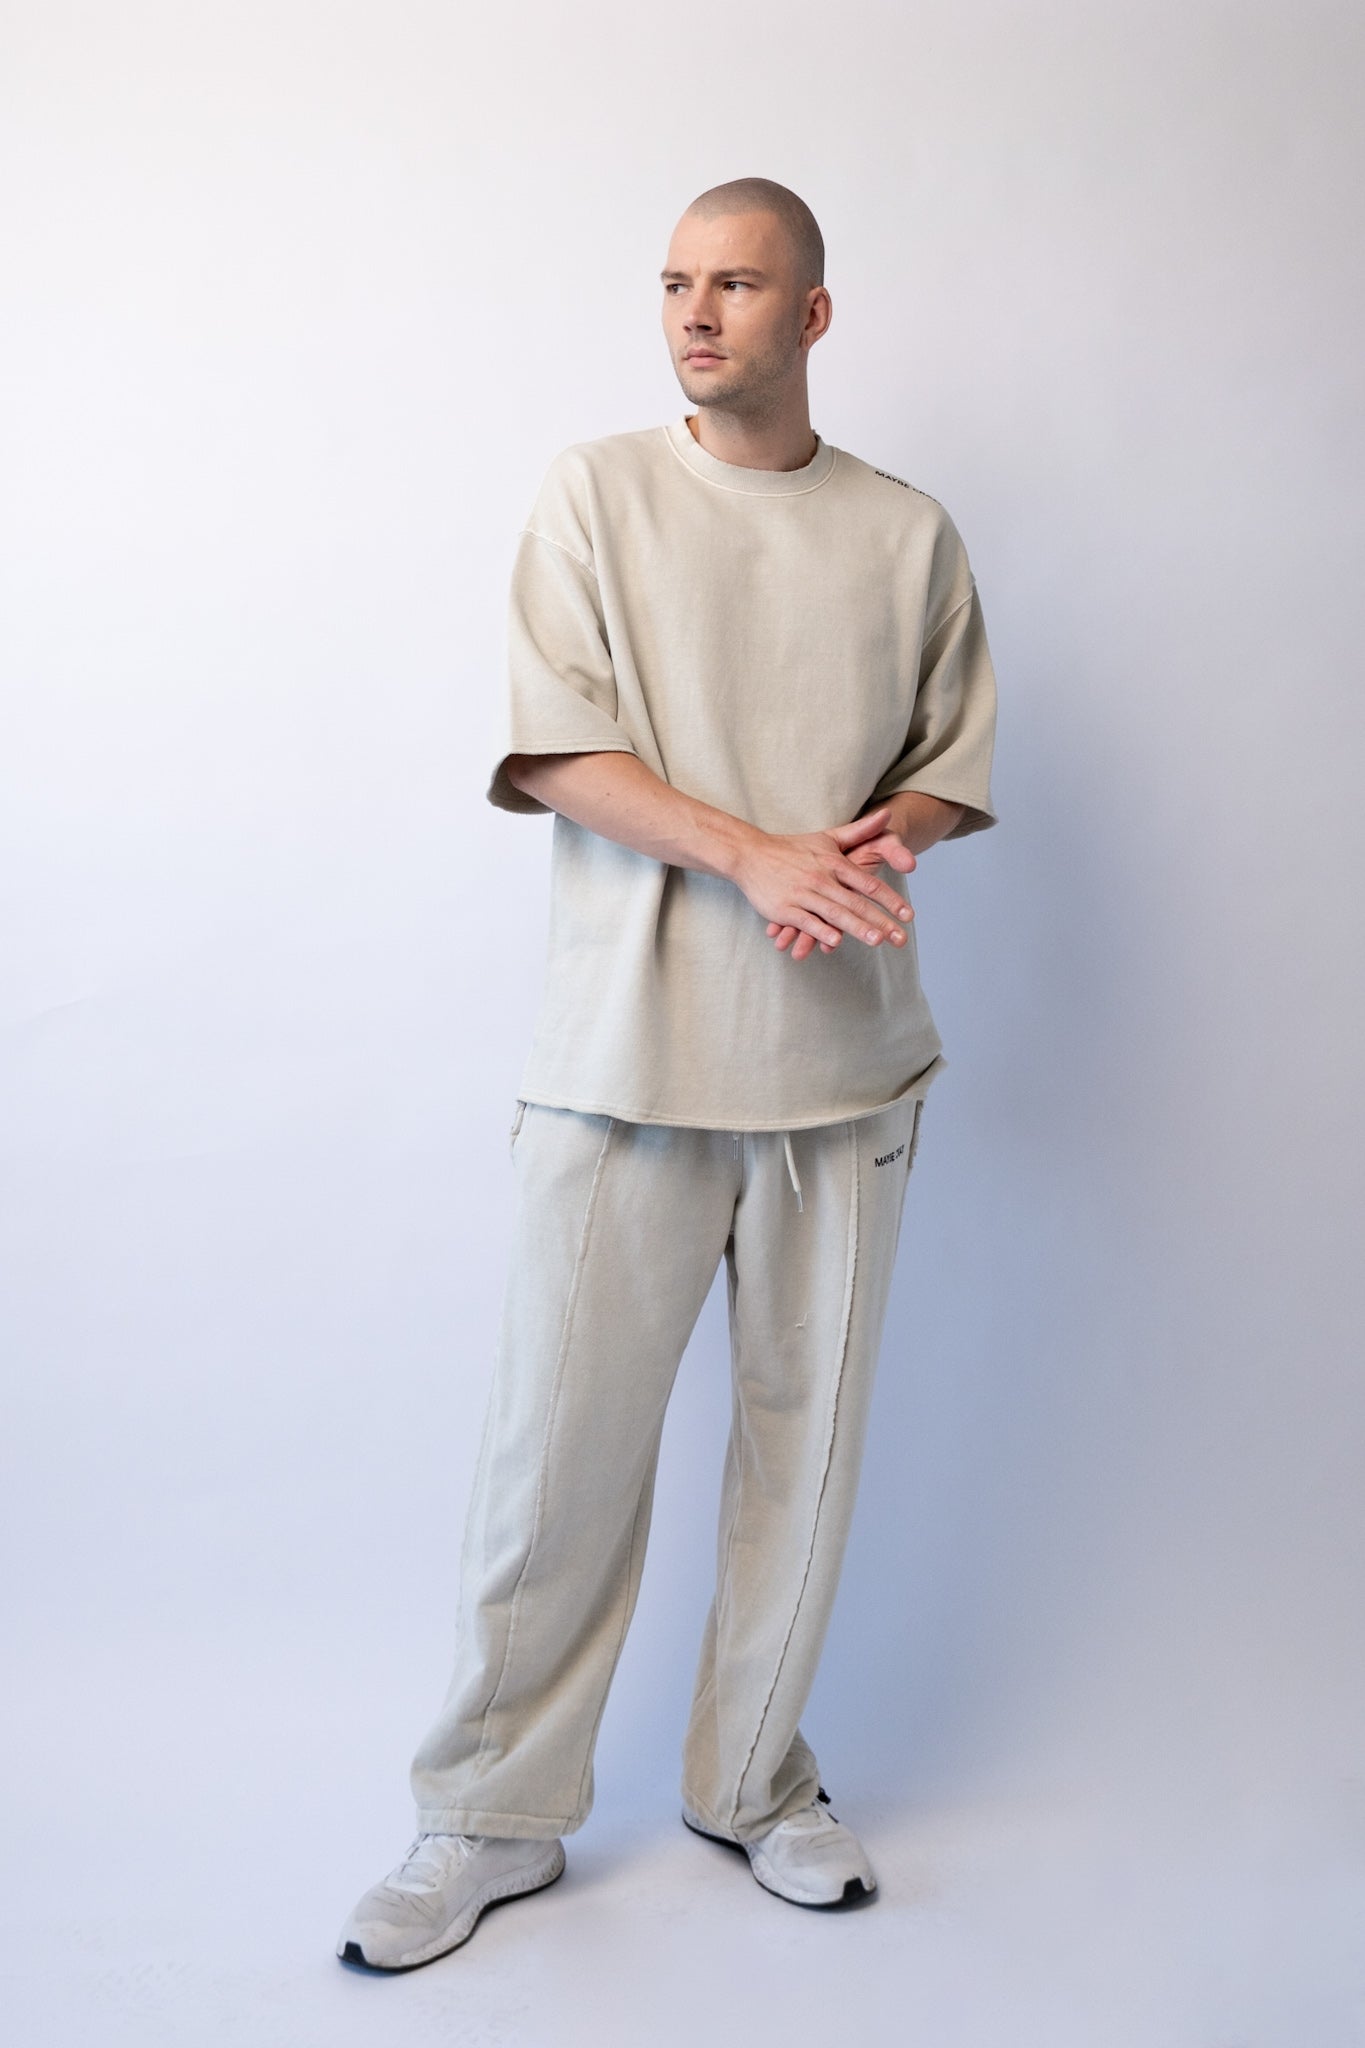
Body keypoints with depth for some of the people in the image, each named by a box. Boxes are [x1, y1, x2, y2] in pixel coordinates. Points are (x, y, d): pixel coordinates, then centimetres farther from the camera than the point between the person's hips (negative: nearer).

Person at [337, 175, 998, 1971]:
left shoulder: (910, 533, 11)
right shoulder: (596, 494, 4)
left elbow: (957, 750, 15)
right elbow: (557, 748, -5)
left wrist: (881, 836, -9)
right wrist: (757, 853, -18)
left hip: (842, 1050, 3)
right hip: (628, 1048, -2)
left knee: (807, 1431, 9)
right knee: (561, 1435, -1)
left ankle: (755, 1780, 28)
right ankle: (494, 1816, 17)